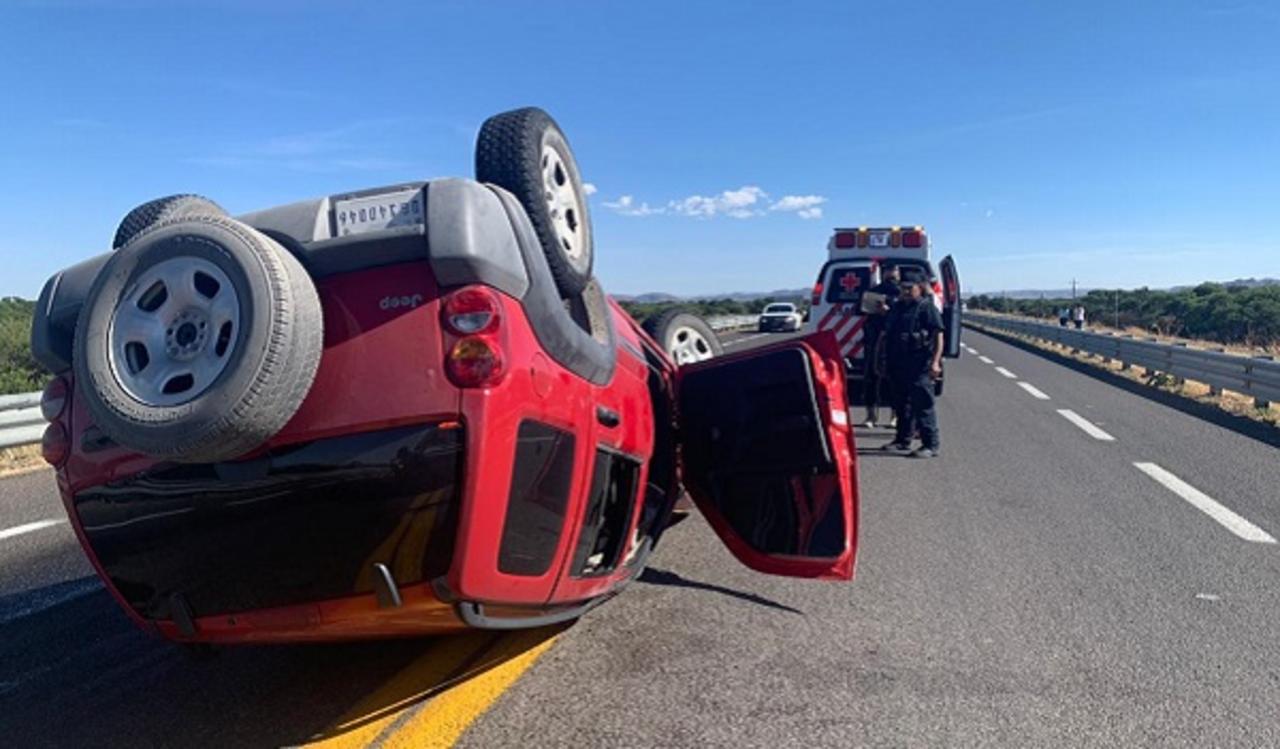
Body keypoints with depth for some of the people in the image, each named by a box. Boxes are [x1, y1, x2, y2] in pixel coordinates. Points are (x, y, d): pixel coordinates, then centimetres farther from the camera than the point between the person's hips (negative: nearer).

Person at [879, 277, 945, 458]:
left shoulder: (927, 307, -5)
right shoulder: (897, 308, 18)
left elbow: (938, 336, -11)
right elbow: (886, 334, 28)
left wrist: (935, 362, -19)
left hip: (919, 366, -8)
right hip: (897, 365, 8)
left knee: (923, 404, -8)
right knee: (901, 404, 15)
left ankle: (931, 445, -4)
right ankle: (903, 440, 26)